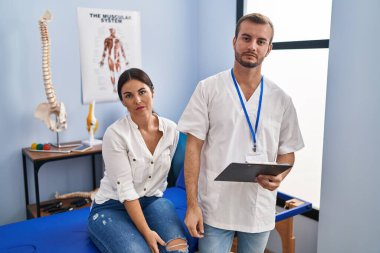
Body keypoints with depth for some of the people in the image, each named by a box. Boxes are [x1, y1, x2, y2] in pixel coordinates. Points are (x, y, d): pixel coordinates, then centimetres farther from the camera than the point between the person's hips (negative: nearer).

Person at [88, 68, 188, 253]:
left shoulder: (170, 129, -3)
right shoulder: (115, 134, -18)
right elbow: (125, 189, -20)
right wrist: (146, 231, -23)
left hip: (152, 200, 4)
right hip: (112, 206, -3)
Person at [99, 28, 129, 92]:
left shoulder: (118, 40, 7)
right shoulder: (107, 39, 2)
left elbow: (122, 51, 12)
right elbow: (105, 50, 0)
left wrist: (125, 60, 13)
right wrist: (102, 60, -4)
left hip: (117, 58, 2)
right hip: (110, 58, -2)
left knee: (119, 73, -3)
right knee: (112, 74, 2)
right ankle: (114, 88, 6)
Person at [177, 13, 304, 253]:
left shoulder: (282, 100, 2)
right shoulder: (207, 89, -5)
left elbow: (287, 152, 8)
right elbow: (193, 148, -6)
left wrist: (278, 177, -14)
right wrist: (192, 205, -10)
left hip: (260, 210, 3)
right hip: (215, 207, -2)